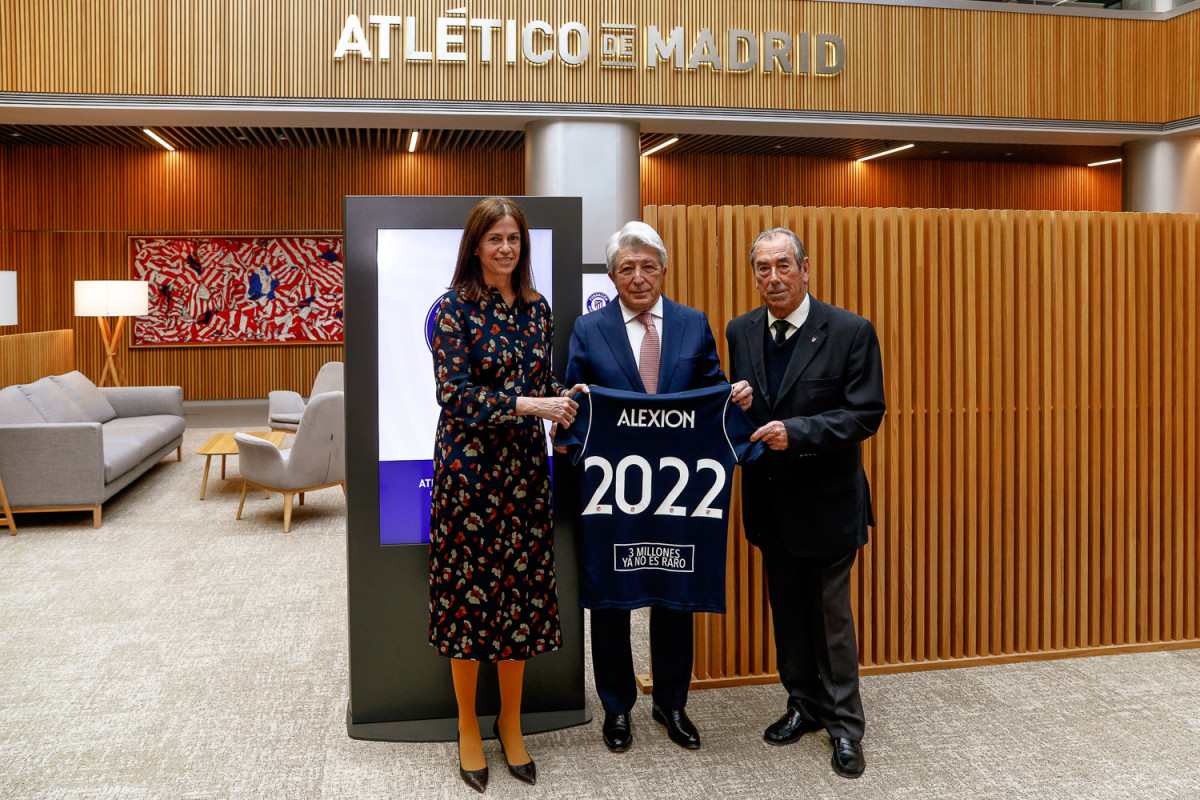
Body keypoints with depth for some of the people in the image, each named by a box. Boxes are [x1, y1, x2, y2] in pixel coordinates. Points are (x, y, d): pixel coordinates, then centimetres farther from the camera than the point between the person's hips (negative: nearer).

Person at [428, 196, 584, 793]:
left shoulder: (536, 307, 9)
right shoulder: (454, 307, -7)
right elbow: (454, 393, -15)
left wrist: (562, 398, -5)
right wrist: (528, 404, -20)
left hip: (524, 465, 5)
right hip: (469, 466, -5)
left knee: (523, 591, 9)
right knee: (469, 590, 4)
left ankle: (510, 723, 27)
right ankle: (468, 728, 23)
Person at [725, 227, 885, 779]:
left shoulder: (850, 331, -12)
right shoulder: (741, 332, 3)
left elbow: (866, 414, -16)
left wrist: (797, 431, -26)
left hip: (826, 499, -5)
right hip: (770, 499, 5)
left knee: (830, 613, 6)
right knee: (787, 610, 17)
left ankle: (845, 725, 24)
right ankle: (804, 705, 36)